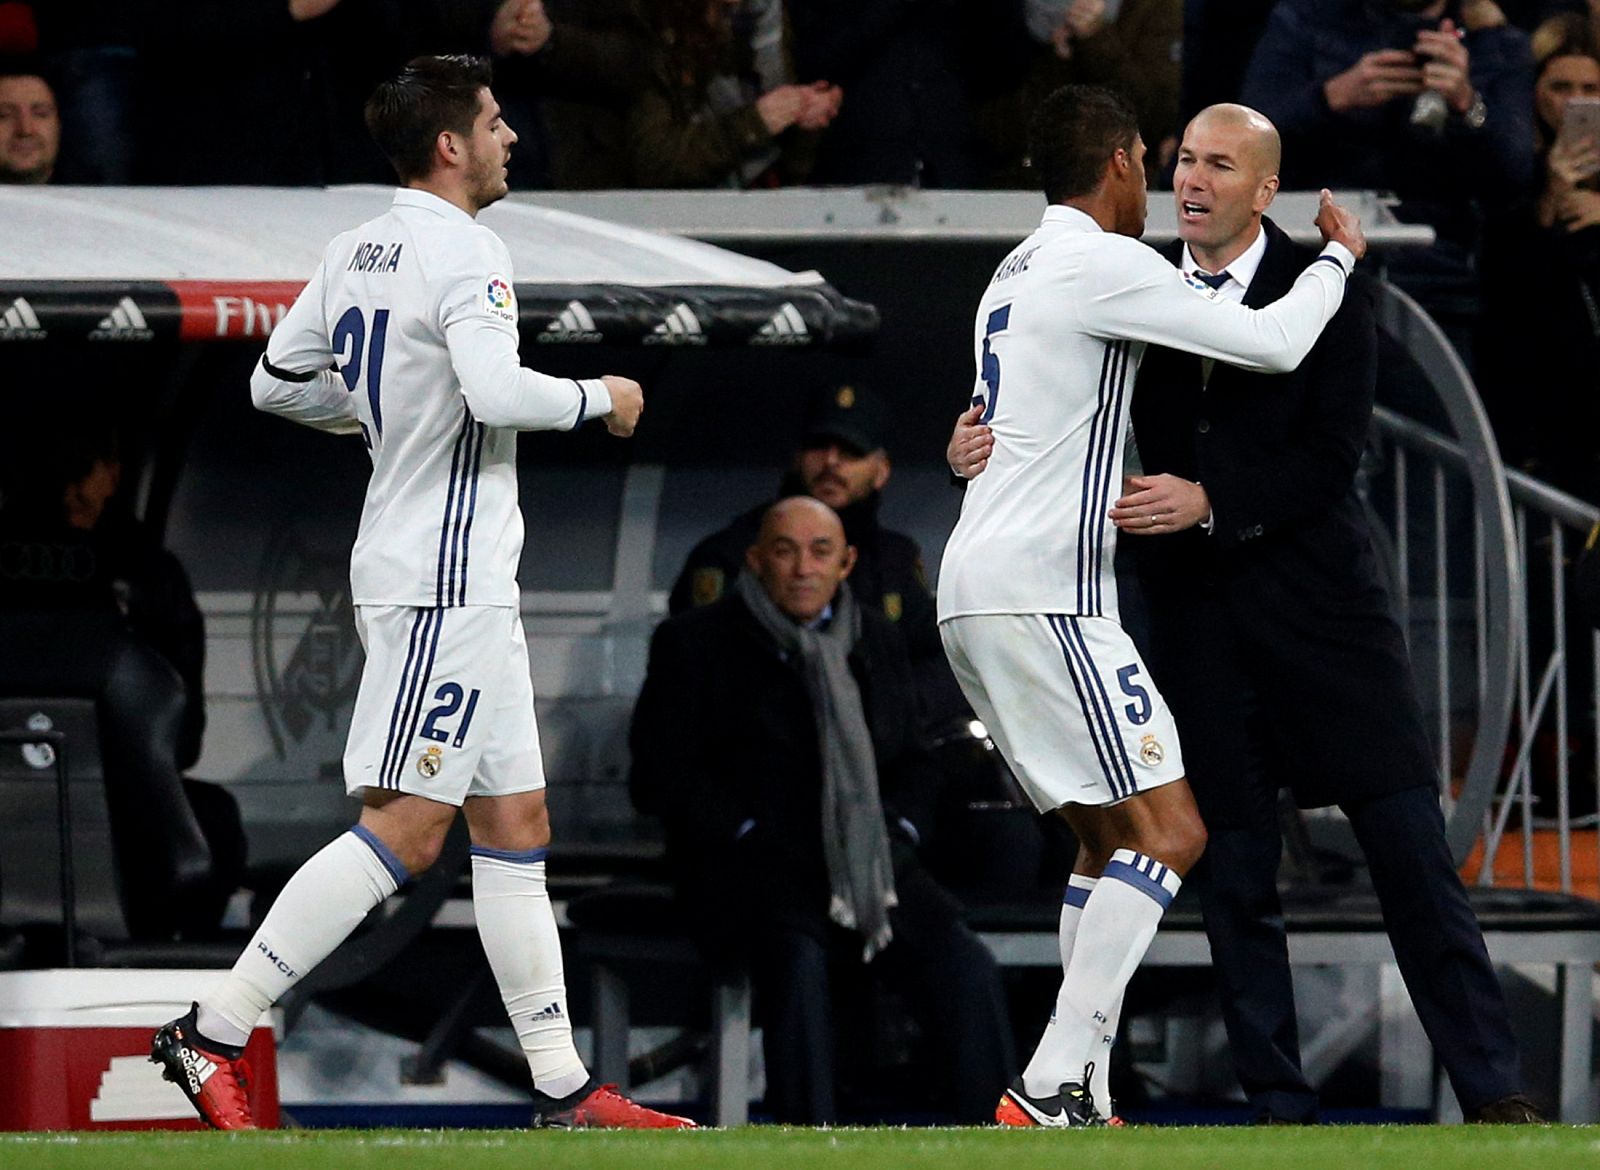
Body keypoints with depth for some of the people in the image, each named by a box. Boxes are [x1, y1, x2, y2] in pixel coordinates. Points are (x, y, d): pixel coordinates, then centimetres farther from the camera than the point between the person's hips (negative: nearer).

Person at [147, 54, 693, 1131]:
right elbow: (496, 389, -28)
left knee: (517, 828, 9)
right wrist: (600, 398, -11)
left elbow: (277, 385, 20)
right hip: (443, 578, -10)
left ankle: (564, 1085, 9)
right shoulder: (464, 254, -14)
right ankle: (213, 1033, -11)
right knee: (404, 832, -11)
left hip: (465, 589, 10)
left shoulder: (354, 254, 12)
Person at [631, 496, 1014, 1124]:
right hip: (751, 871, -4)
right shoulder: (696, 642, 3)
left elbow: (911, 760, 25)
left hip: (872, 862, 4)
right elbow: (660, 775, -3)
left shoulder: (877, 639, 17)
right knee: (801, 965, -36)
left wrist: (895, 833, 4)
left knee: (967, 967, -23)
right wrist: (754, 837, -12)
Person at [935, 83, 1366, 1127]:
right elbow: (1272, 343, -8)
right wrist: (1339, 257, 9)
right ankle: (1048, 1089, -22)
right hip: (1039, 593, -10)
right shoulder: (1104, 266, -9)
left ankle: (1081, 1096, 7)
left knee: (1108, 837, 15)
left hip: (977, 597, 10)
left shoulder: (1015, 275, 20)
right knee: (1167, 832, -12)